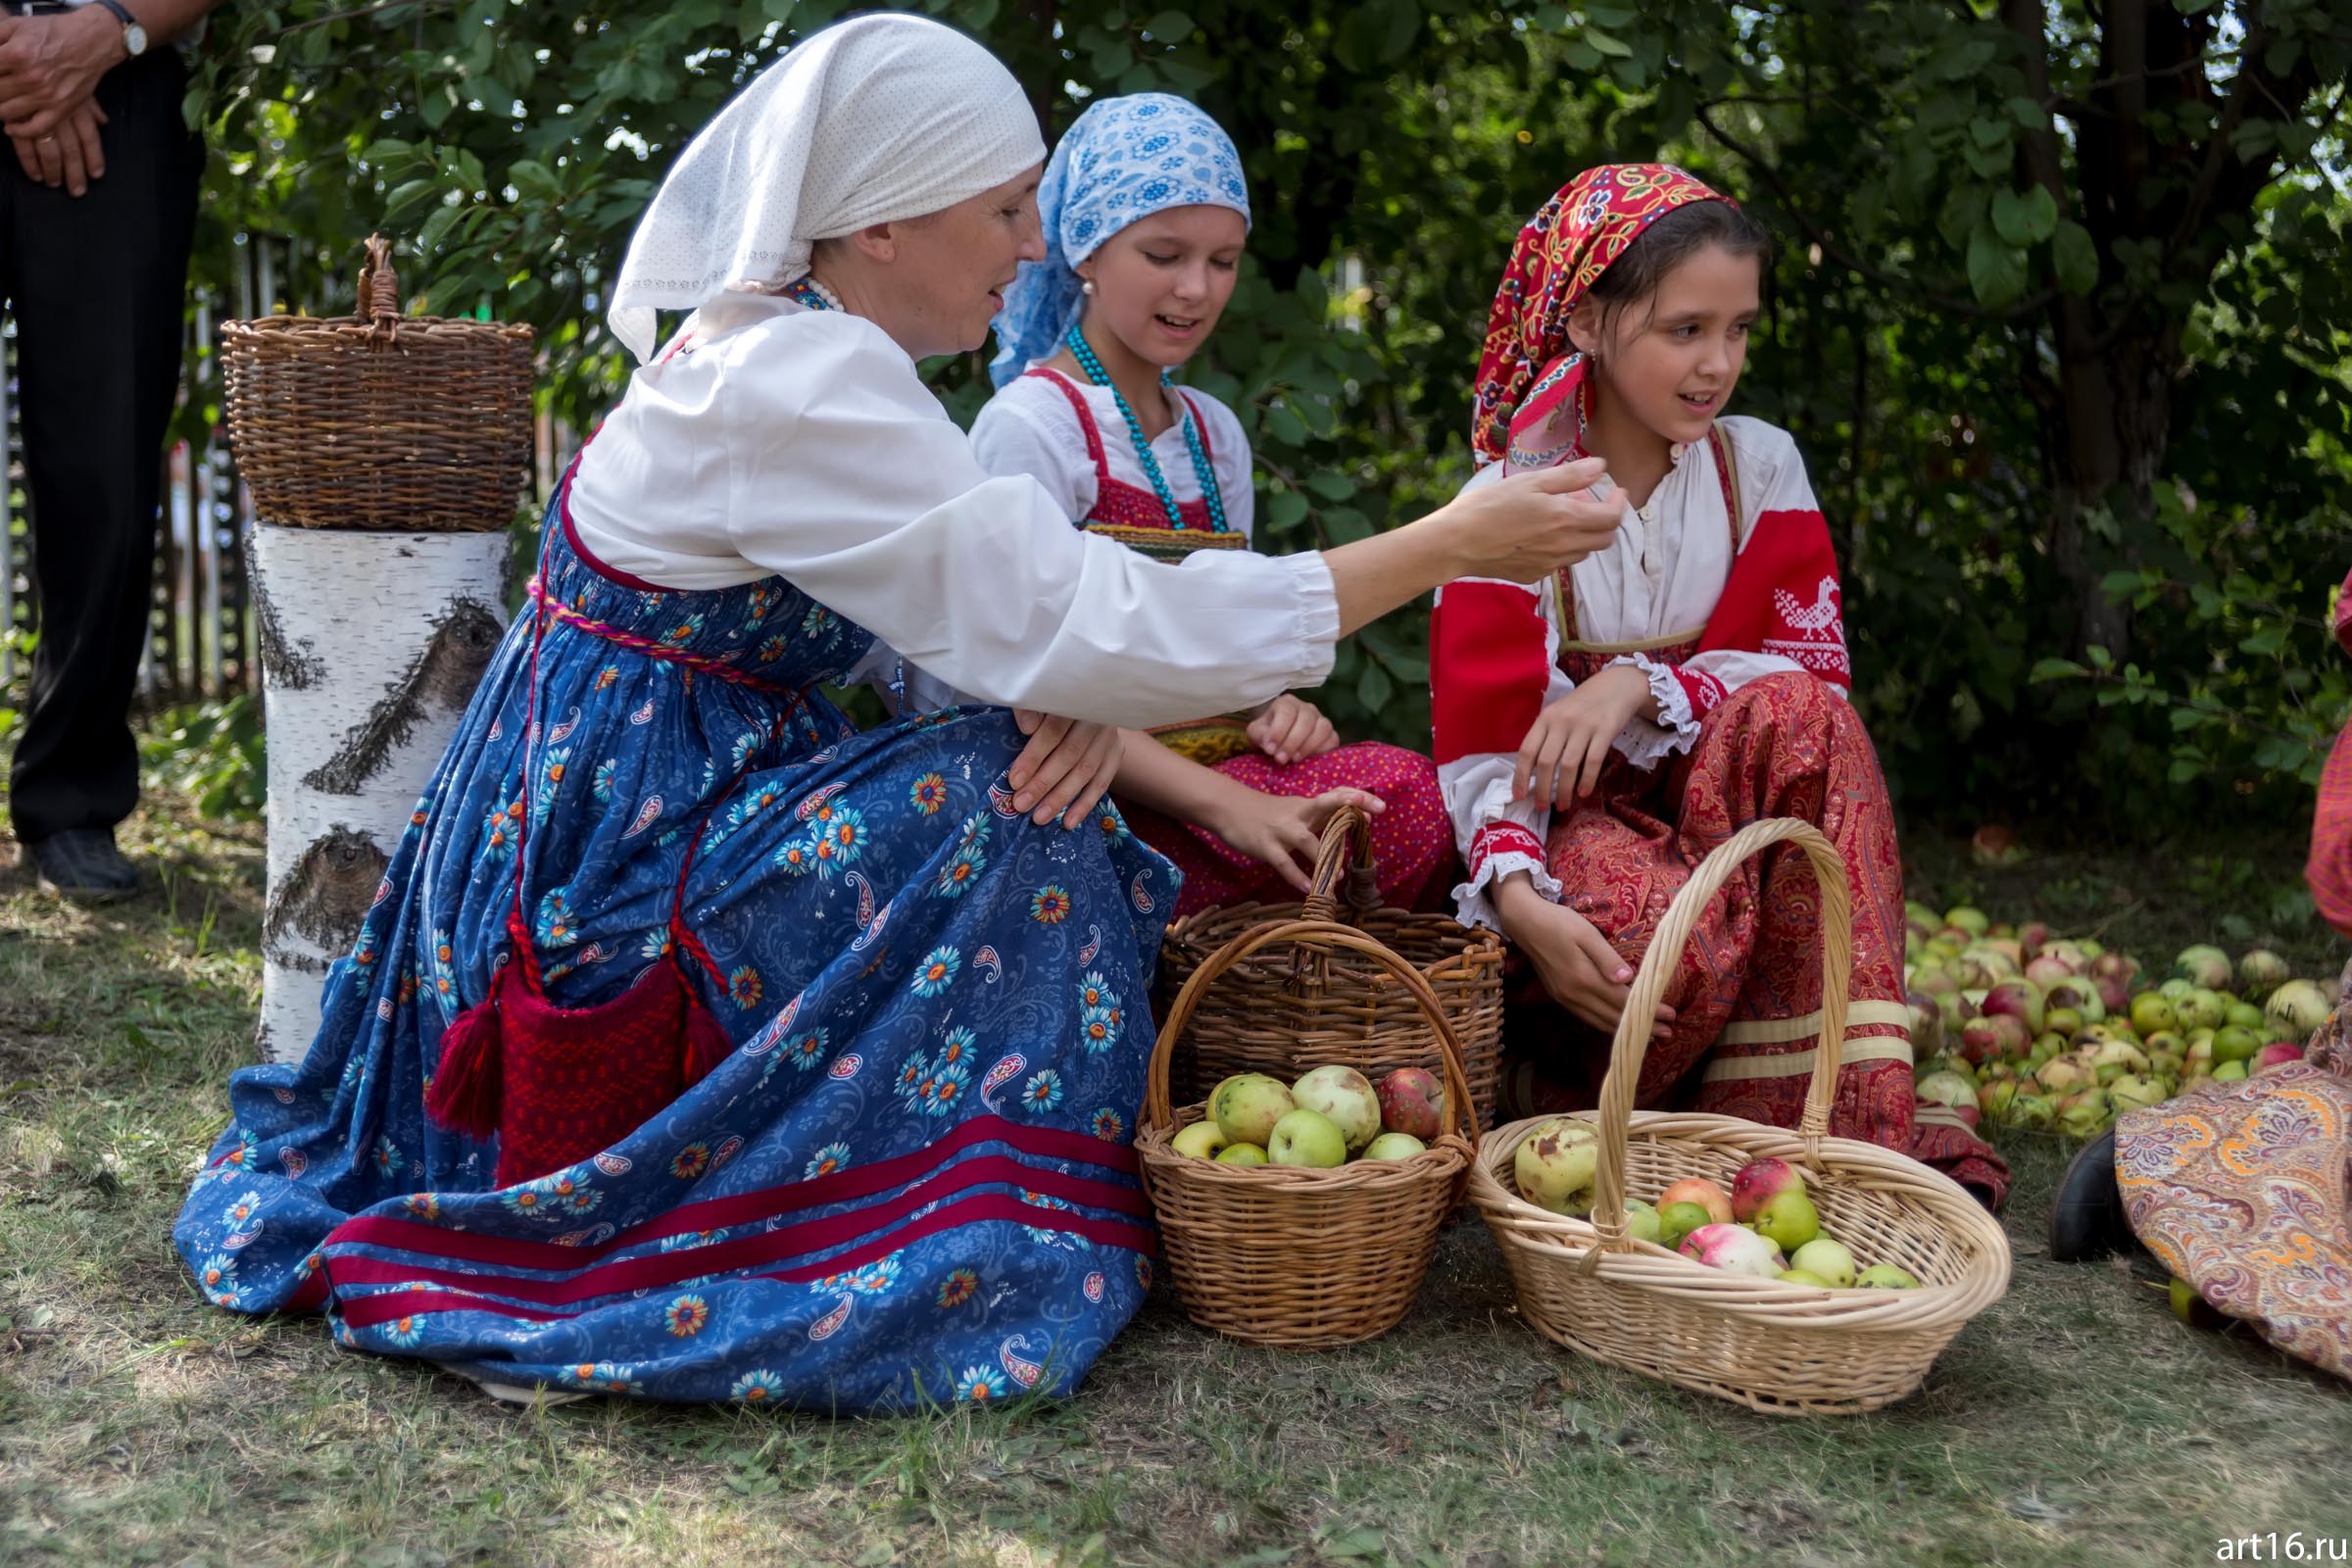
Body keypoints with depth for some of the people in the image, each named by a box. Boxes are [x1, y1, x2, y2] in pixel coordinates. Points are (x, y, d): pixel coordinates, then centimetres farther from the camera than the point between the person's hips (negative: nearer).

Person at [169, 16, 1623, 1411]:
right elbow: (1067, 621, -27)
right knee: (1004, 816, -20)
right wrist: (1444, 547, -23)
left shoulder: (782, 349, 8)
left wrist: (1084, 691, -18)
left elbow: (994, 609, 7)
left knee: (1052, 753, 3)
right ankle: (983, 1244, -8)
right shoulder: (802, 386, -24)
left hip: (595, 831, 10)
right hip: (608, 871, -10)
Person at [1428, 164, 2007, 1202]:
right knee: (1662, 926, -39)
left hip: (1735, 808, 4)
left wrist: (1639, 686, -24)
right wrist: (1517, 899, -33)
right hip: (1573, 810, -3)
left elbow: (1815, 667, -7)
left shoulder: (1760, 468, 3)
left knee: (1793, 717, -32)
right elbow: (1484, 741, -13)